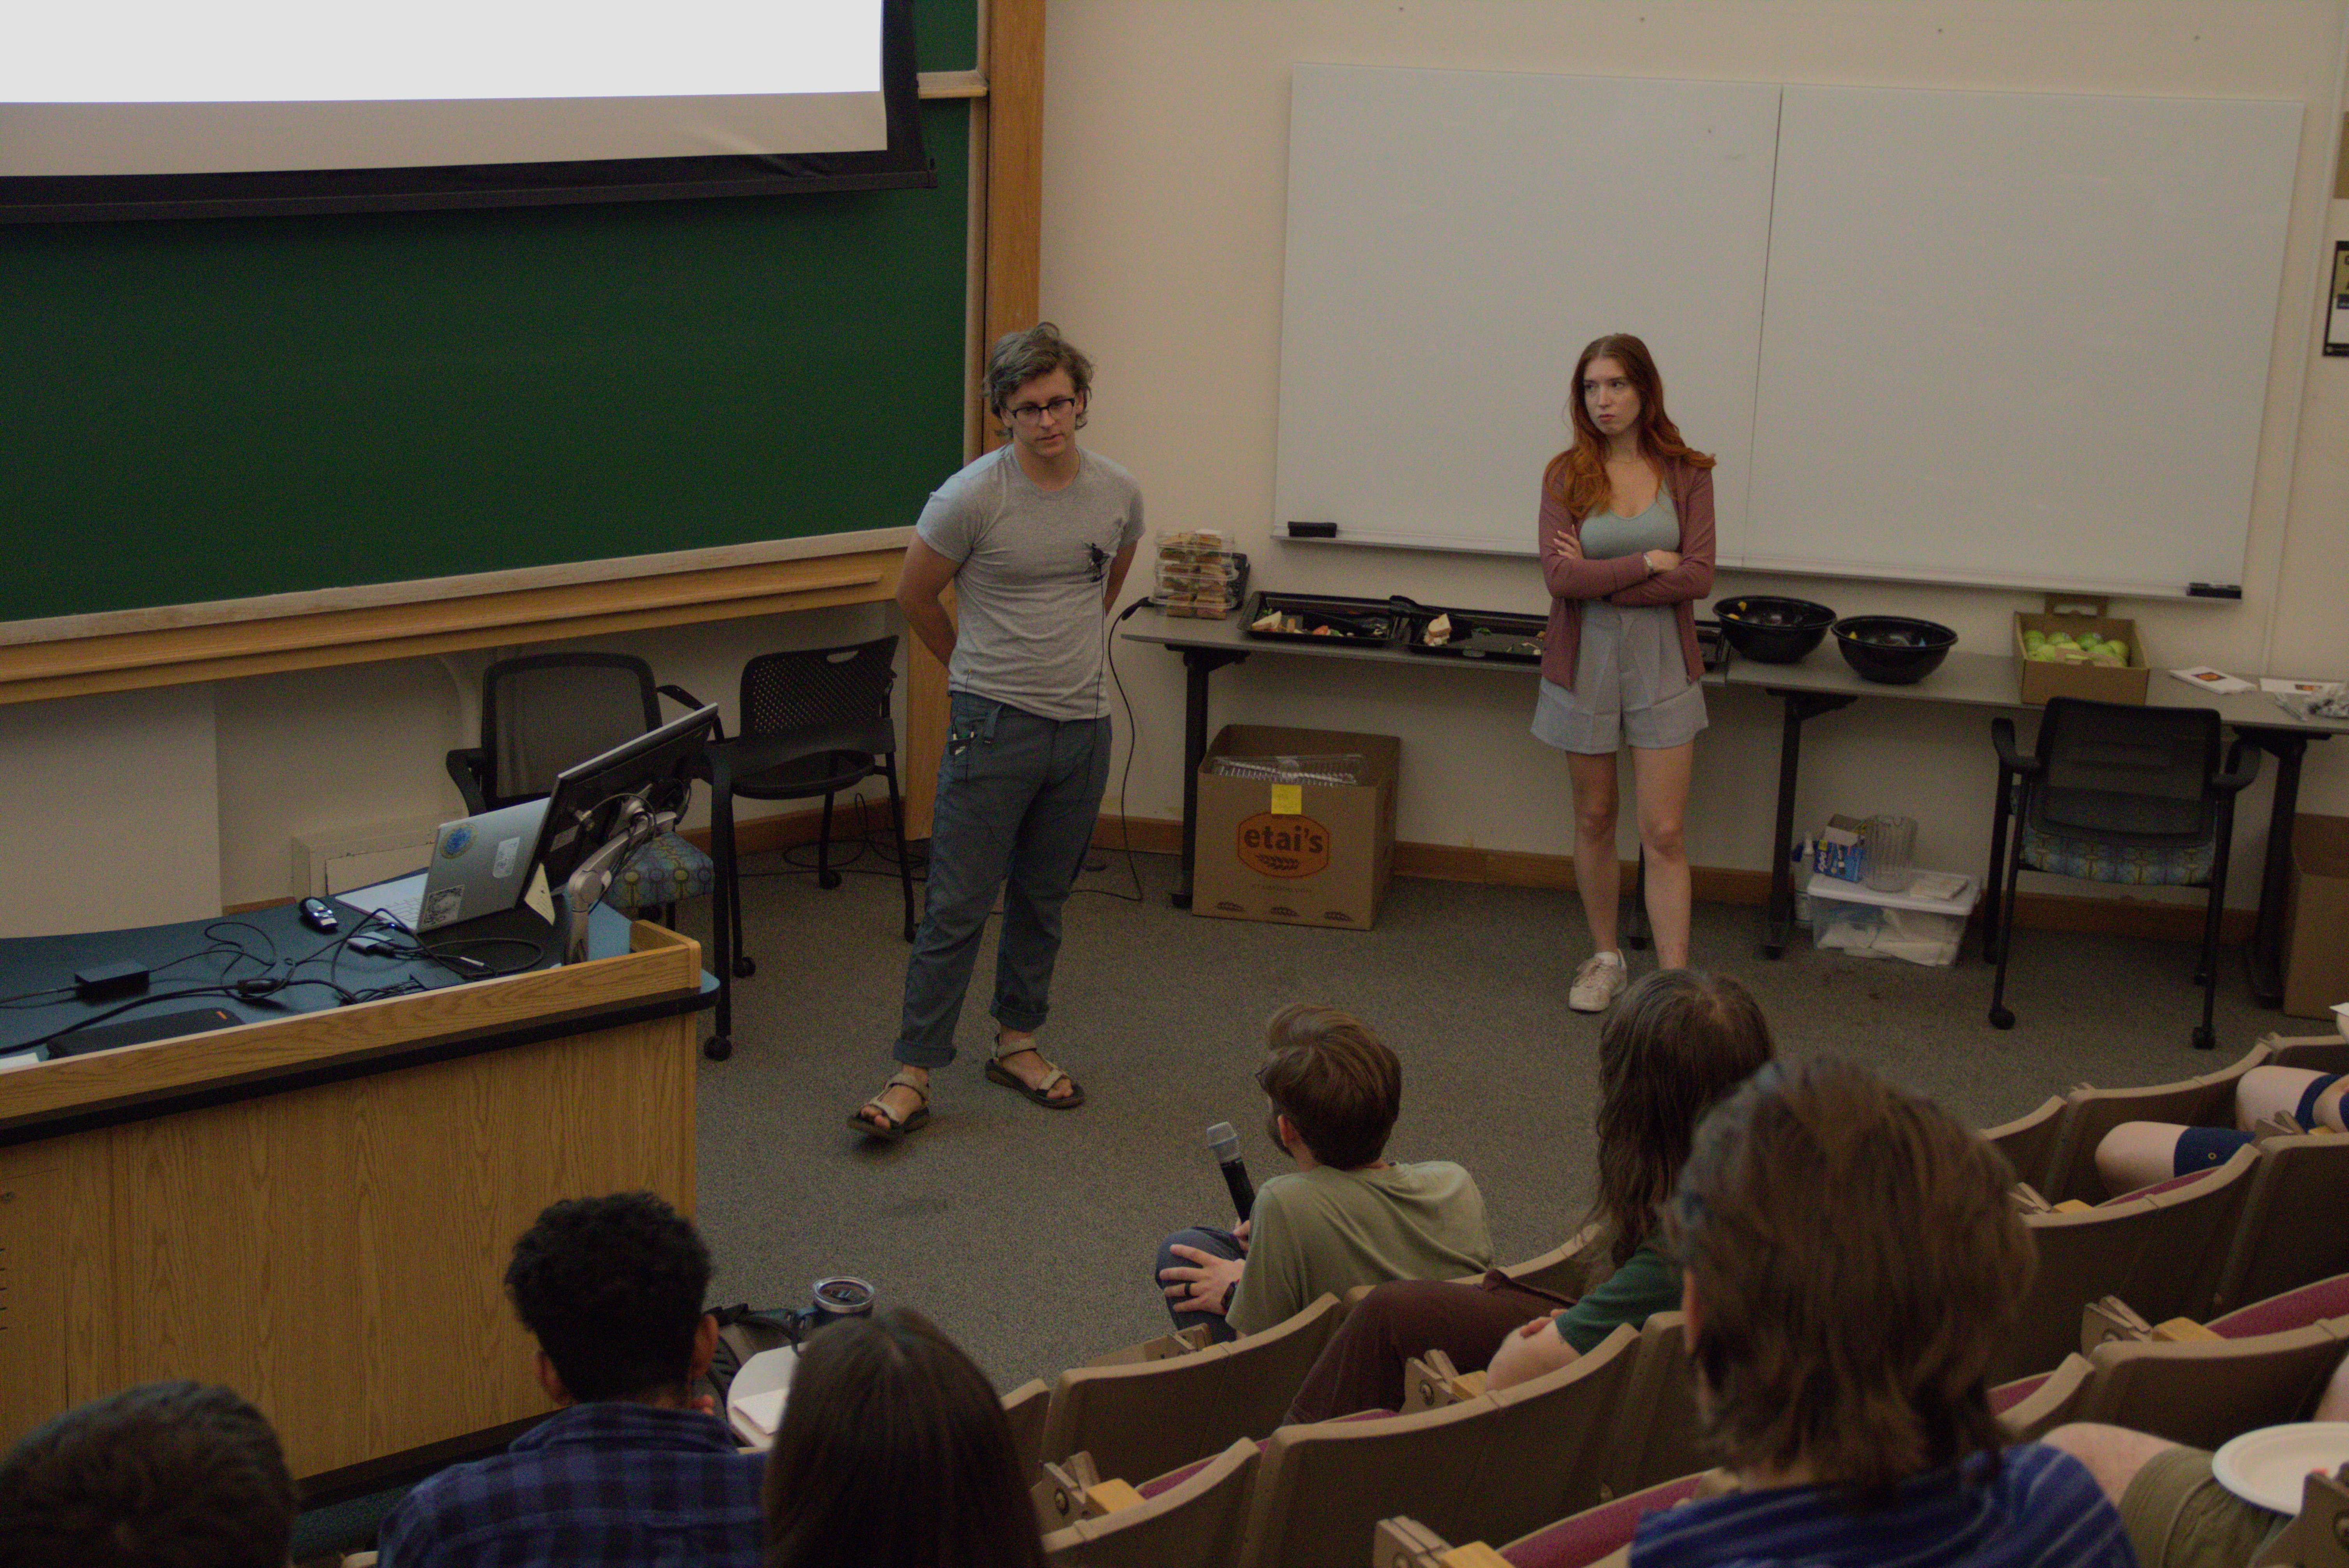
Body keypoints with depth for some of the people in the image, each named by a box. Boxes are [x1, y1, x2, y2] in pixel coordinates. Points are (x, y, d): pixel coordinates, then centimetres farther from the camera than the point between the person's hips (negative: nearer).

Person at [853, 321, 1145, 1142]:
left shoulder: (1119, 494, 3)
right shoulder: (972, 497, -12)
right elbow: (914, 595, 2)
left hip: (1083, 726, 5)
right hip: (995, 725, -5)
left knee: (1043, 899, 15)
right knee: (958, 905, -5)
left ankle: (1017, 1043, 28)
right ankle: (914, 1074, -1)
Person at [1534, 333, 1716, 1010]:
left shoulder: (1686, 474, -2)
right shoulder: (1566, 475, -2)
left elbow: (1698, 578, -12)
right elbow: (1559, 577, -14)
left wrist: (1599, 578, -15)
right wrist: (1650, 562, -15)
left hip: (1661, 667, -1)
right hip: (1585, 666, 1)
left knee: (1663, 834, -4)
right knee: (1594, 820, 12)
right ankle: (1605, 960, 29)